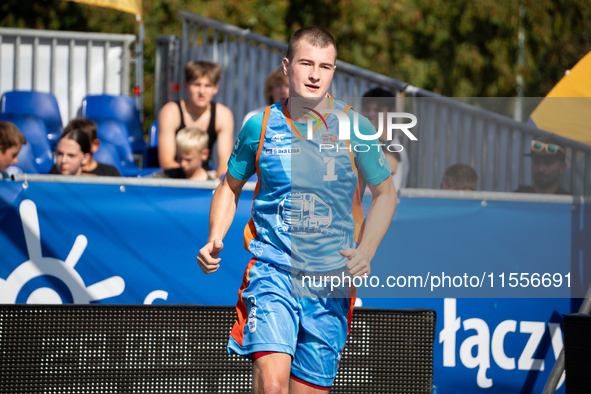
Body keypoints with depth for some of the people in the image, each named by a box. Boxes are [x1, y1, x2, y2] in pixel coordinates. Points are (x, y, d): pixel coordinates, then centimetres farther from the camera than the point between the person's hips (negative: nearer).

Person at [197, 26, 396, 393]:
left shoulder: (355, 128, -1)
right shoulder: (259, 126, 1)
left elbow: (385, 191, 10)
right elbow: (230, 186, 17)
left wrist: (365, 253, -5)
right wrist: (214, 241, 0)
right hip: (271, 270, -1)